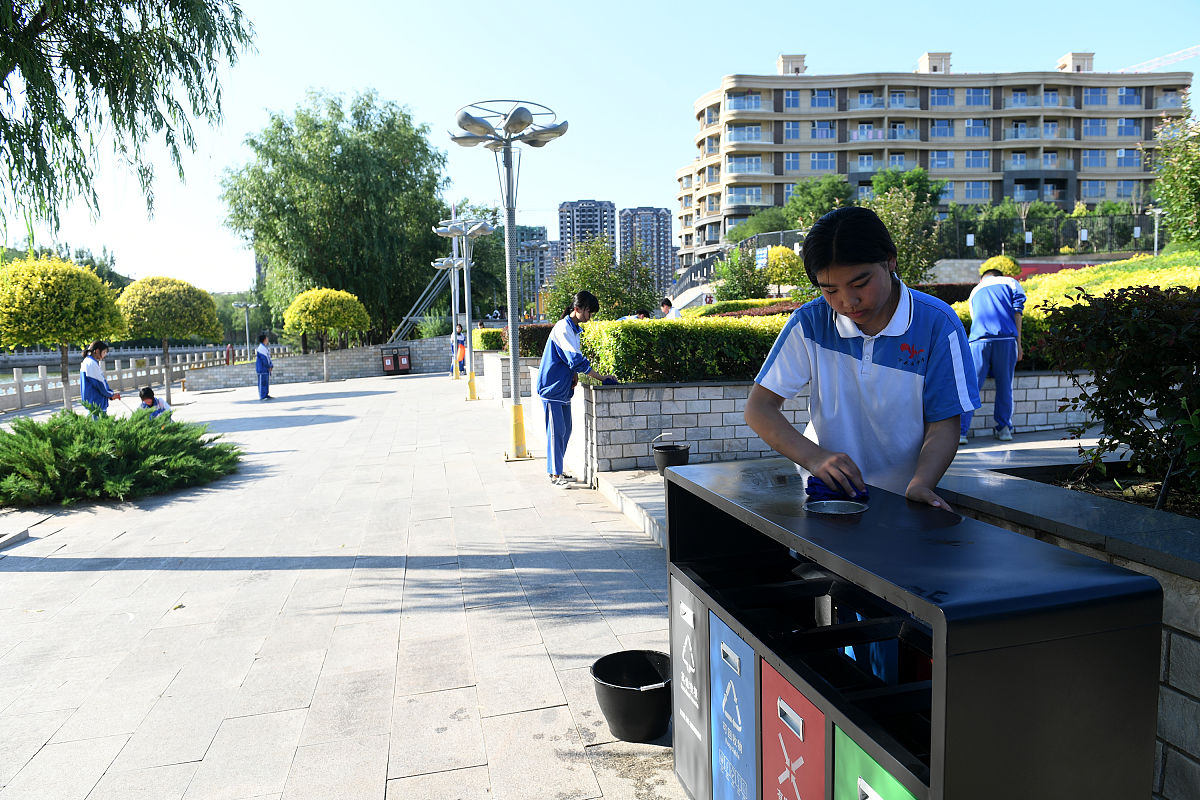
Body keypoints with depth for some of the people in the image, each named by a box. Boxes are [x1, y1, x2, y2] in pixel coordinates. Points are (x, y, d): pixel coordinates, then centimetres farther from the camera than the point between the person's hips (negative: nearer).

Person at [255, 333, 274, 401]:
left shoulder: (266, 348, 16)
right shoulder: (261, 348, -15)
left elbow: (268, 357, 19)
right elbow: (264, 359, -18)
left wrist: (271, 365, 8)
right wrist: (269, 367, -12)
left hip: (267, 368, 10)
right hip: (262, 368, -10)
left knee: (266, 382, 12)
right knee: (262, 382, -7)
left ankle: (266, 395, 18)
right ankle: (262, 396, -6)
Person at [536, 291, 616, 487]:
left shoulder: (574, 329, 13)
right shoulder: (563, 328, -18)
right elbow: (577, 360, -24)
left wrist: (575, 374, 0)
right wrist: (601, 377, -20)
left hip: (564, 389, 9)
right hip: (553, 388, -9)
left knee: (565, 430, 12)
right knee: (556, 431, -7)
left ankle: (555, 469, 21)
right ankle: (555, 474, -1)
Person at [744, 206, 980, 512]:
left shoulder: (938, 325, -7)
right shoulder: (809, 322, -5)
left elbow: (943, 425, -4)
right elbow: (759, 407, -5)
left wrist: (920, 485, -25)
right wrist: (814, 457, -21)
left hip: (900, 497, -2)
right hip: (826, 494, 2)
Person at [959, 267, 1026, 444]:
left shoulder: (975, 291, 31)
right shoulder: (1009, 282, 22)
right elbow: (1017, 309, 6)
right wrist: (1018, 343, 4)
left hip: (979, 338, 1)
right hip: (1006, 337, -1)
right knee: (1005, 386, 11)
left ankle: (960, 431, -7)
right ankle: (1004, 428, 18)